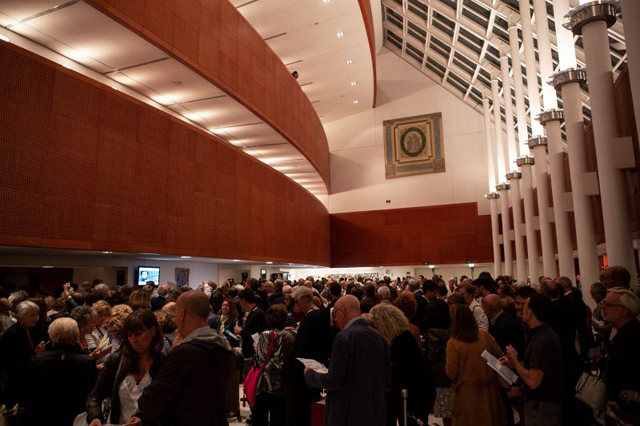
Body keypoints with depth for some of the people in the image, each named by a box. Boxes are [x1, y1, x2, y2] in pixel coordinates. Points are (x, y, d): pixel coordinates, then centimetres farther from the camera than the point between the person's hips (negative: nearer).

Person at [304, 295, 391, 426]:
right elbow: (388, 380, 6)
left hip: (348, 415, -6)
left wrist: (310, 374, -1)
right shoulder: (379, 336, 1)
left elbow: (334, 381, -18)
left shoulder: (344, 337, -18)